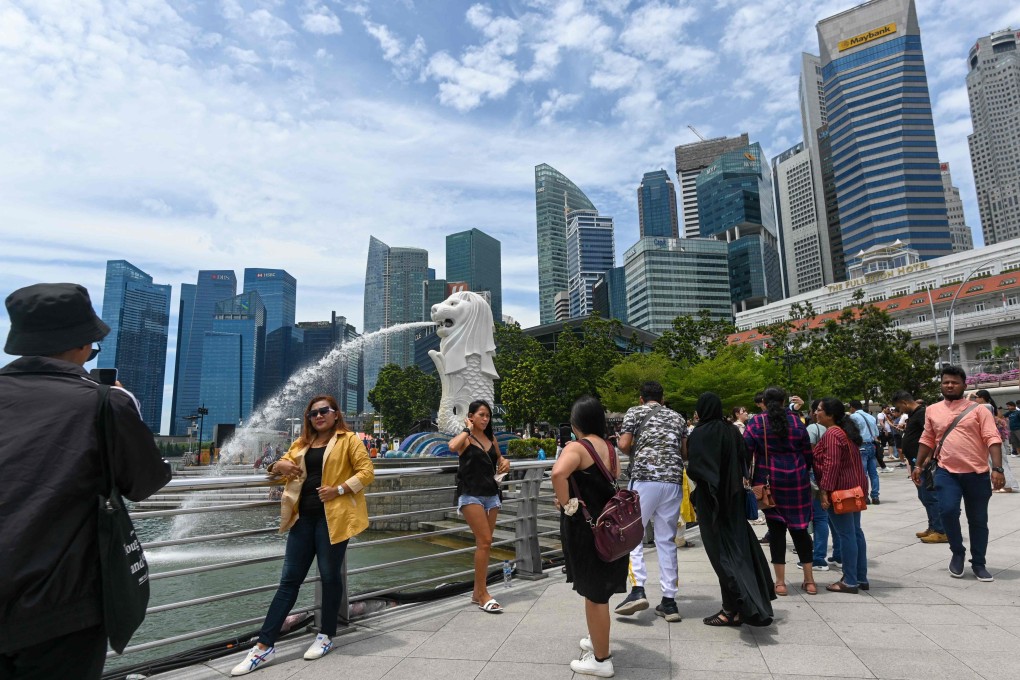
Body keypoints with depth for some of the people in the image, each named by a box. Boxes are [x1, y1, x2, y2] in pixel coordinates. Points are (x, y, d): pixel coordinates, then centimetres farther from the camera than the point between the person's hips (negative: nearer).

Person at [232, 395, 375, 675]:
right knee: (289, 579, 7)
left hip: (332, 516, -5)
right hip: (304, 516, 5)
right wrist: (279, 466, -5)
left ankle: (326, 636, 23)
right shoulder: (302, 443, 17)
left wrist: (339, 489, -19)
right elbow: (279, 466, 19)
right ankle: (265, 645, 10)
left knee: (329, 576, 6)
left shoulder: (349, 440, -1)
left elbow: (367, 472, -8)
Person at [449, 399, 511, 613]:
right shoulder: (464, 438, -6)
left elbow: (498, 457, 28)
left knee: (484, 544, 9)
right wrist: (468, 429, -16)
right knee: (484, 542, -12)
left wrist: (504, 462, 5)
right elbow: (452, 446, -30)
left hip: (491, 494, 6)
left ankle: (477, 592, 20)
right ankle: (483, 594, -3)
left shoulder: (491, 439, 10)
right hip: (471, 495, -6)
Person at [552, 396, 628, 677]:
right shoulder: (609, 447, 7)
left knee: (593, 593, 5)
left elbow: (558, 473, -35)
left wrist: (567, 504, -23)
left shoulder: (577, 447, -16)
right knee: (600, 589, 23)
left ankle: (601, 660, 18)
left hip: (585, 527, -8)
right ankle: (597, 641, 40)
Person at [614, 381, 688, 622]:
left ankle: (637, 589, -9)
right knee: (667, 541, 9)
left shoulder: (635, 412, 7)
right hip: (673, 481, 4)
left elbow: (624, 445, -3)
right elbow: (686, 452, 14)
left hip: (644, 479, -4)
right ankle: (669, 601, 11)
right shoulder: (677, 417, 19)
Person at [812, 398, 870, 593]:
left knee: (845, 534, -3)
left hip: (840, 489, -10)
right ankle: (861, 578, 23)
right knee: (855, 531, 15)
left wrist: (825, 491, -23)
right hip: (854, 487, 10)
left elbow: (831, 465, -24)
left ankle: (850, 581, 4)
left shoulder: (832, 434, -18)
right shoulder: (845, 431, 14)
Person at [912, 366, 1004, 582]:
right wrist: (919, 465, 14)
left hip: (977, 473, -1)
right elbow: (927, 440, 15)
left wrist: (997, 469, -17)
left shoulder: (978, 409, -2)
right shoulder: (932, 410, 7)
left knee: (978, 520, 9)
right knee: (948, 510, -17)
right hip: (946, 472, 1)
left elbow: (992, 439, -8)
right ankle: (957, 552, 9)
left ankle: (978, 563, 26)